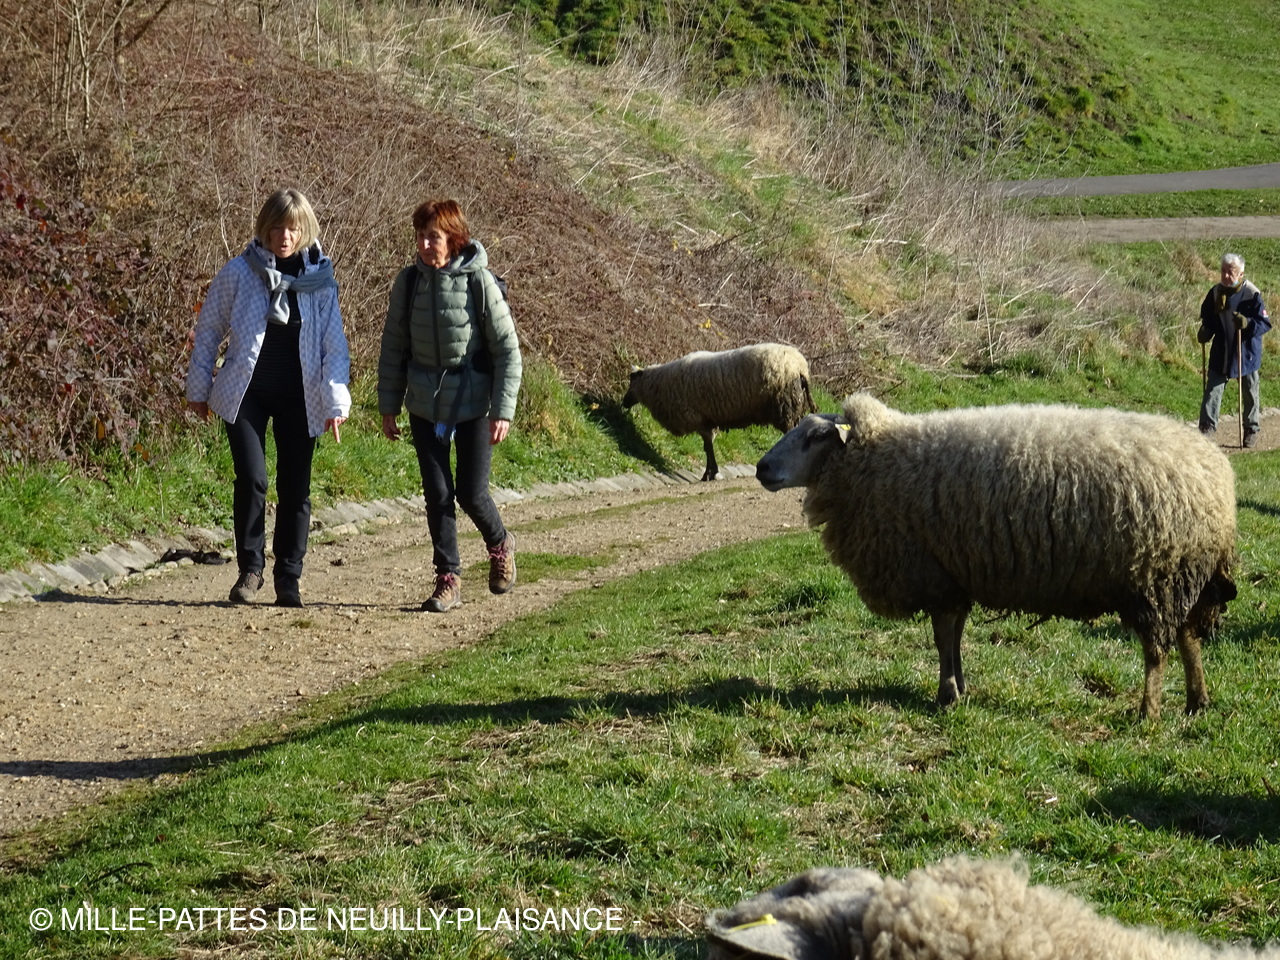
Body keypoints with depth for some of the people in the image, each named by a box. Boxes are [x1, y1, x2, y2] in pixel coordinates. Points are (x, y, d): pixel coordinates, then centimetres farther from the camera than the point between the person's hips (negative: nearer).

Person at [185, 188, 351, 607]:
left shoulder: (320, 280, 0)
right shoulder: (239, 273, -3)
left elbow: (334, 344, 1)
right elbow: (208, 331, 7)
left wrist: (336, 400, -8)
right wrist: (198, 388, 8)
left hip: (298, 398, 2)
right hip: (246, 394, -2)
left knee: (295, 489, 5)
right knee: (251, 479, -13)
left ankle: (289, 578, 17)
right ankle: (250, 568, 5)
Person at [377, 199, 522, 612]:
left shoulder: (478, 282, -11)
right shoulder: (409, 281, -2)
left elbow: (508, 350, -8)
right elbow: (394, 346, 8)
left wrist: (502, 411, -12)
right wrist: (388, 405, 6)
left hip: (472, 404, -3)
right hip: (425, 405, 3)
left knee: (471, 493, 0)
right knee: (437, 494, 3)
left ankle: (500, 544, 31)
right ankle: (448, 578, 13)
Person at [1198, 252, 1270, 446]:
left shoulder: (1252, 295, -16)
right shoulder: (1216, 292, -1)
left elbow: (1265, 323, -15)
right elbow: (1207, 317, 14)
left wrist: (1248, 324, -34)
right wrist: (1205, 331, -6)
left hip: (1246, 353, -3)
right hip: (1220, 353, 3)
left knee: (1250, 394, 10)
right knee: (1212, 390, 0)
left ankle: (1251, 431, 23)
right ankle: (1207, 428, 6)